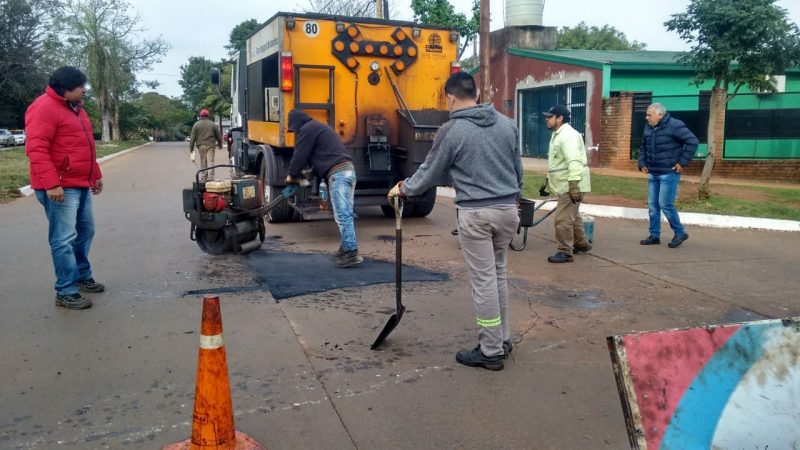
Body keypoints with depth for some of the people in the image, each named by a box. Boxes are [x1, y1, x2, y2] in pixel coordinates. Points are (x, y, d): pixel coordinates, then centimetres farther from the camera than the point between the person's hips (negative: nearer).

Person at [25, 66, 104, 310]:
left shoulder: (75, 108, 18)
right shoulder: (44, 107, -13)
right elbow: (36, 149, -21)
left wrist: (95, 175, 25)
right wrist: (51, 183, -27)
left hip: (81, 184, 10)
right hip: (60, 187, -10)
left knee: (85, 232, 17)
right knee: (64, 239, -7)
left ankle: (83, 276, 31)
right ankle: (66, 292, -2)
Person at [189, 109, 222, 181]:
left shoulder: (196, 124, 2)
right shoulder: (212, 124, 5)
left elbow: (192, 137, 0)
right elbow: (219, 136, 11)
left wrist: (191, 148, 3)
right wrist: (220, 145, 26)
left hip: (201, 146, 0)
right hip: (210, 145, 0)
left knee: (203, 162, 7)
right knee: (210, 161, -2)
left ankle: (203, 178, 10)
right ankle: (210, 177, -8)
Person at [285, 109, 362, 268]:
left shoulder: (307, 130, 0)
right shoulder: (319, 127, 31)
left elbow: (300, 155, 1)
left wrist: (292, 175, 16)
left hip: (337, 173, -10)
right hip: (348, 169, 10)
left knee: (342, 216, -12)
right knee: (345, 214, 12)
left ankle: (351, 252, -14)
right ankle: (346, 248, 18)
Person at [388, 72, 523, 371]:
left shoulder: (451, 131, -8)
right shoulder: (507, 124, 7)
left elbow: (430, 172, 2)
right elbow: (518, 171, 13)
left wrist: (403, 189, 19)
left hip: (475, 214, -5)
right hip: (507, 210, 6)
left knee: (484, 281, 2)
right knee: (498, 274, 18)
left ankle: (491, 352, 11)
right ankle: (502, 339, 28)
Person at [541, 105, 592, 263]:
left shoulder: (567, 135, -19)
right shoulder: (558, 134, 16)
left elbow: (574, 161, -29)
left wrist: (574, 184, -35)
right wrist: (549, 180, 29)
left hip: (571, 185, -11)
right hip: (565, 185, 11)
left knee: (562, 219, -10)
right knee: (572, 216, 22)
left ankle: (565, 252, -3)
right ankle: (581, 244, 36)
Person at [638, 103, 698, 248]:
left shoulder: (674, 125, -13)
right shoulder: (648, 128, 9)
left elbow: (692, 141, -16)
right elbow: (643, 148, 22)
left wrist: (683, 162, -16)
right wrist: (642, 163, 9)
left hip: (669, 174, -7)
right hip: (652, 174, 7)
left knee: (665, 204, -8)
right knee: (653, 206, 8)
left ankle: (680, 233, 9)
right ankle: (654, 236, 17)